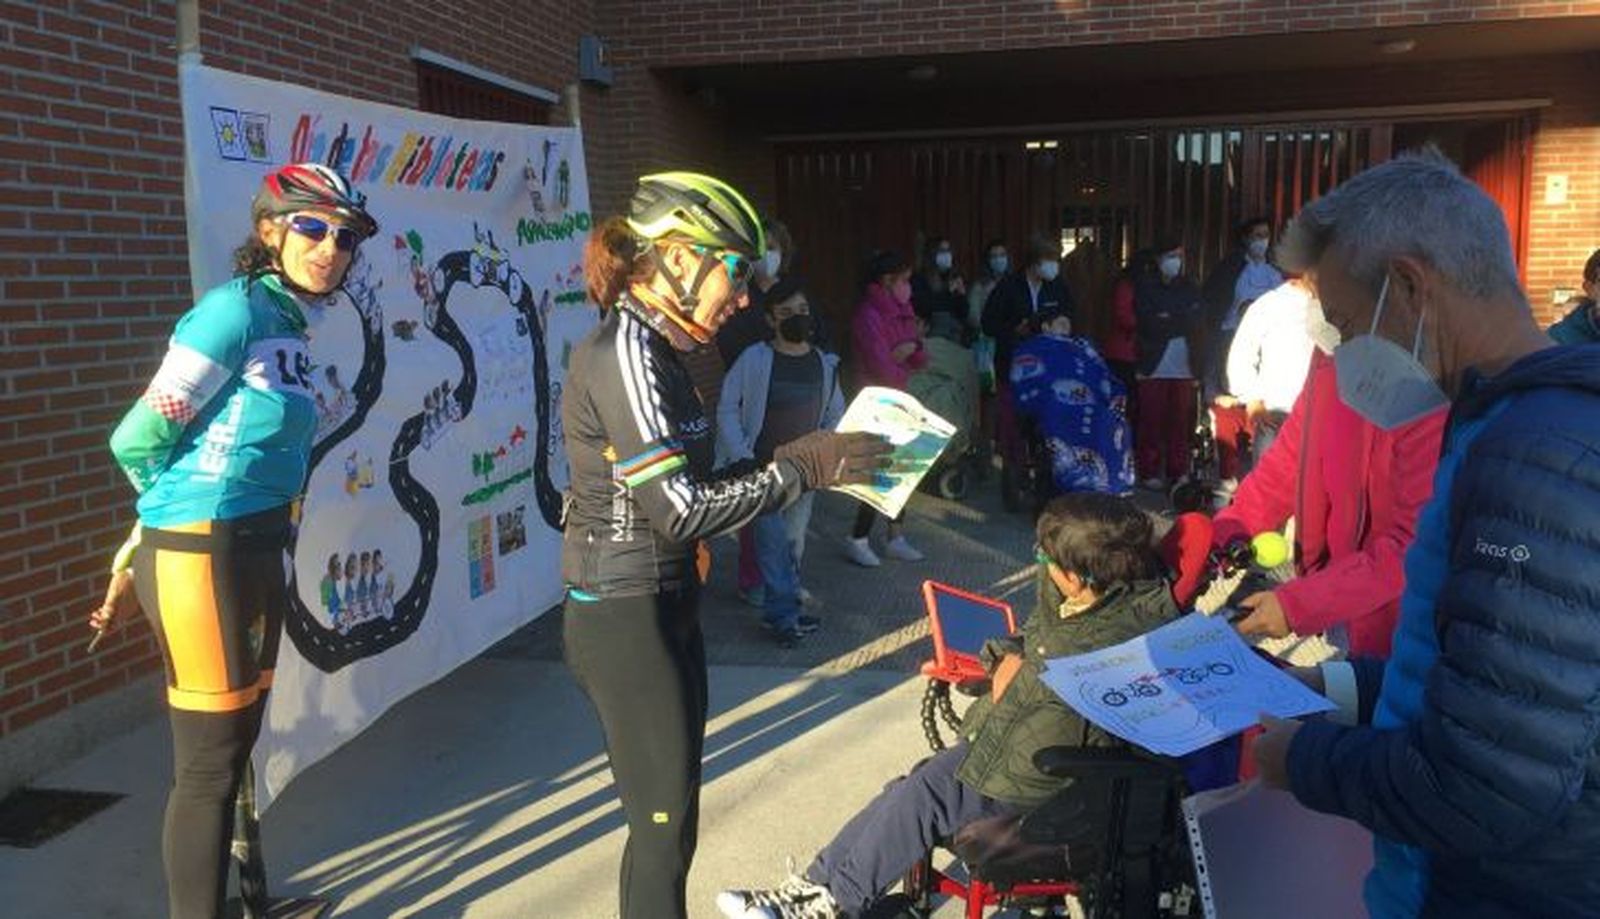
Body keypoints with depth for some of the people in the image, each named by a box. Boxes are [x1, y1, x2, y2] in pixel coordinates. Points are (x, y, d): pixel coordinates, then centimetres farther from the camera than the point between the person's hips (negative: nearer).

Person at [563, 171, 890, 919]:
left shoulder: (651, 348, 10)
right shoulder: (624, 351, -19)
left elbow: (686, 482, 8)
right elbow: (679, 510, -23)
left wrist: (789, 459, 1)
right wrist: (802, 469, -16)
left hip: (663, 610, 9)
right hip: (625, 622, -9)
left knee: (669, 814, 19)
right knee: (664, 824, 5)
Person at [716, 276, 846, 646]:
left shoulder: (825, 363, 4)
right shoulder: (754, 360, -9)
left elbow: (835, 414, 15)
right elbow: (727, 408, -4)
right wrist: (741, 457, -11)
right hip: (762, 468, -4)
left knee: (795, 539, 10)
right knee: (773, 540, -5)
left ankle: (788, 589, 30)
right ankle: (784, 612, 5)